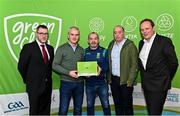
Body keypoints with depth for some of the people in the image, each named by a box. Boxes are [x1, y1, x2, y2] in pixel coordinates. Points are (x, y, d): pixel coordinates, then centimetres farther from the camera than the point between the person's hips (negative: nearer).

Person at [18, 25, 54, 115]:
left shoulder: (50, 48, 9)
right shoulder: (28, 47, -8)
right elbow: (21, 66, -6)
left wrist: (48, 78, 10)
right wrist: (27, 80, 1)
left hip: (47, 86, 5)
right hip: (34, 86, -5)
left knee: (46, 110, 13)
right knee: (34, 111, 6)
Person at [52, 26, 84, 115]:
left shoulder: (81, 50, 10)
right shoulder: (61, 49, -2)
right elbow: (55, 65, -7)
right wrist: (68, 72, -17)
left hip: (79, 83, 4)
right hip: (66, 83, -4)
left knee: (78, 109, 13)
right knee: (63, 109, 1)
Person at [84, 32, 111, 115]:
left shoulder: (104, 51, 2)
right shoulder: (85, 52, 6)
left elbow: (108, 65, -5)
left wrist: (101, 68, -24)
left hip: (102, 82, -1)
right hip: (89, 83, 2)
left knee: (106, 105, 3)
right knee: (89, 105, 13)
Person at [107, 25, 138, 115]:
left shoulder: (130, 45, -8)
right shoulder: (111, 45, 10)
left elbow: (134, 65, -11)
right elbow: (108, 63, 12)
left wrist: (130, 81, -15)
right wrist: (109, 78, 6)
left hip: (125, 81, -5)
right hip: (113, 80, 5)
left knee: (127, 105, 6)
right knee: (117, 104, 15)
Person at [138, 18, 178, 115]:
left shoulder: (164, 41, -12)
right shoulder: (141, 43, 9)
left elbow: (173, 62, -7)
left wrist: (166, 79, 2)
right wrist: (144, 76, 12)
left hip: (158, 85, -6)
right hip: (146, 85, 7)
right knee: (150, 111, 16)